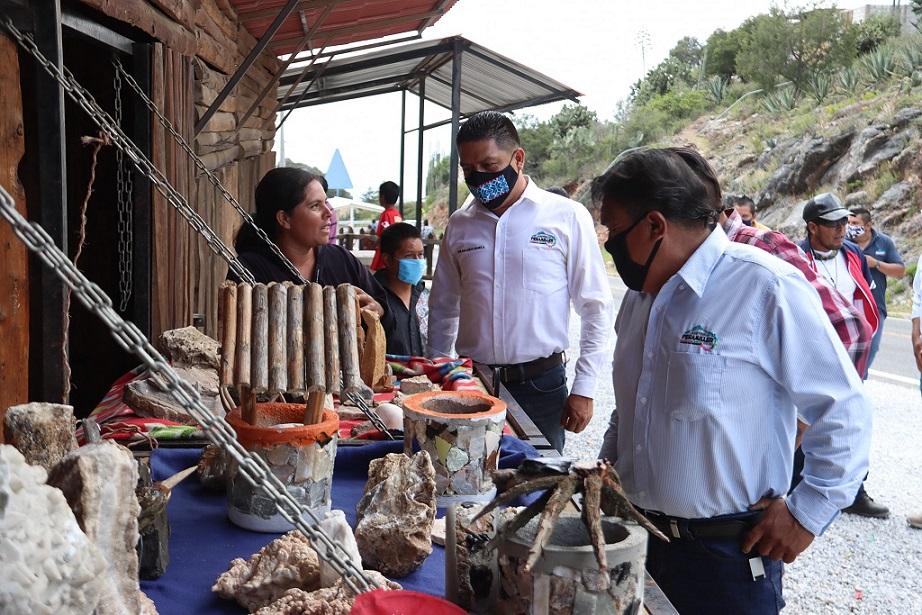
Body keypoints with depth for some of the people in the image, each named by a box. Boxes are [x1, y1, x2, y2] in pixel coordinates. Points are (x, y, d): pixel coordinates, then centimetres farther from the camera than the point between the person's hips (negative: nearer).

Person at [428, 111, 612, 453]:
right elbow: (443, 308, 14)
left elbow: (595, 307, -2)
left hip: (540, 386, -2)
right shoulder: (459, 225, 6)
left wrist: (584, 388, -5)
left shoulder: (567, 217, -4)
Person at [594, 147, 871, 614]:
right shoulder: (641, 293, 6)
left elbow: (843, 410, -13)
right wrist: (605, 468, 10)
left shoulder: (765, 287, -19)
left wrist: (806, 514, -11)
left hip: (726, 554, -6)